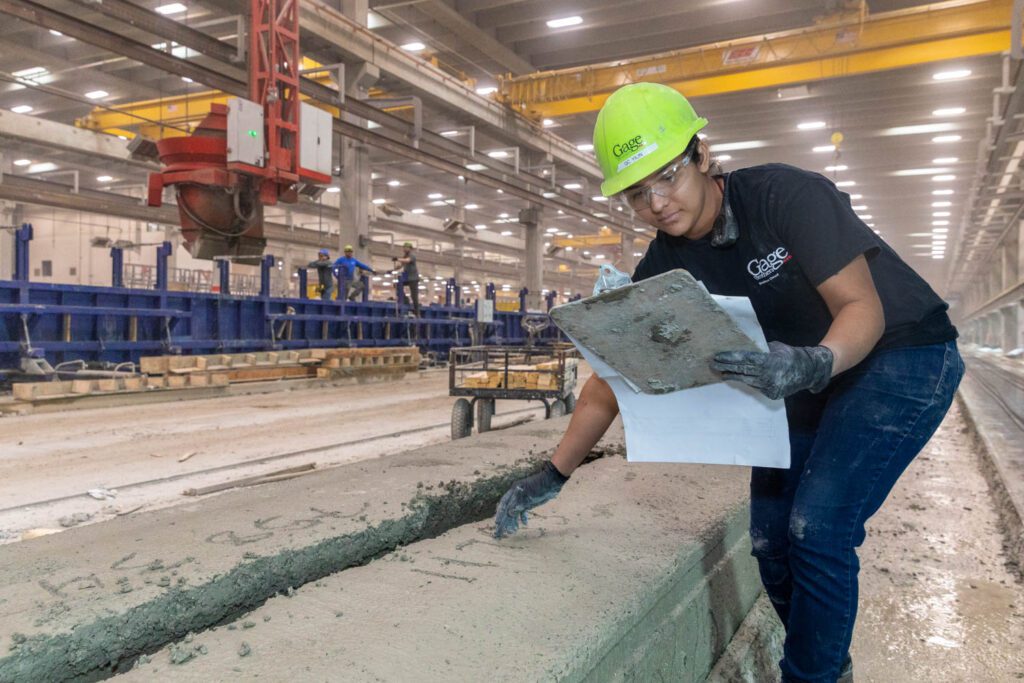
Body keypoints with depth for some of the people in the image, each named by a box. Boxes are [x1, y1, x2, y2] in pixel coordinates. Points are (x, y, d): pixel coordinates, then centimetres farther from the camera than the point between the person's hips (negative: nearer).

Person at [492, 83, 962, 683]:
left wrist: (813, 363, -48)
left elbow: (863, 307, -26)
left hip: (902, 356, -5)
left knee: (818, 529, -16)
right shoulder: (664, 270, -10)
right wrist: (552, 476, -11)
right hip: (811, 375, 6)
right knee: (770, 535, 4)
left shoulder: (786, 195, -25)